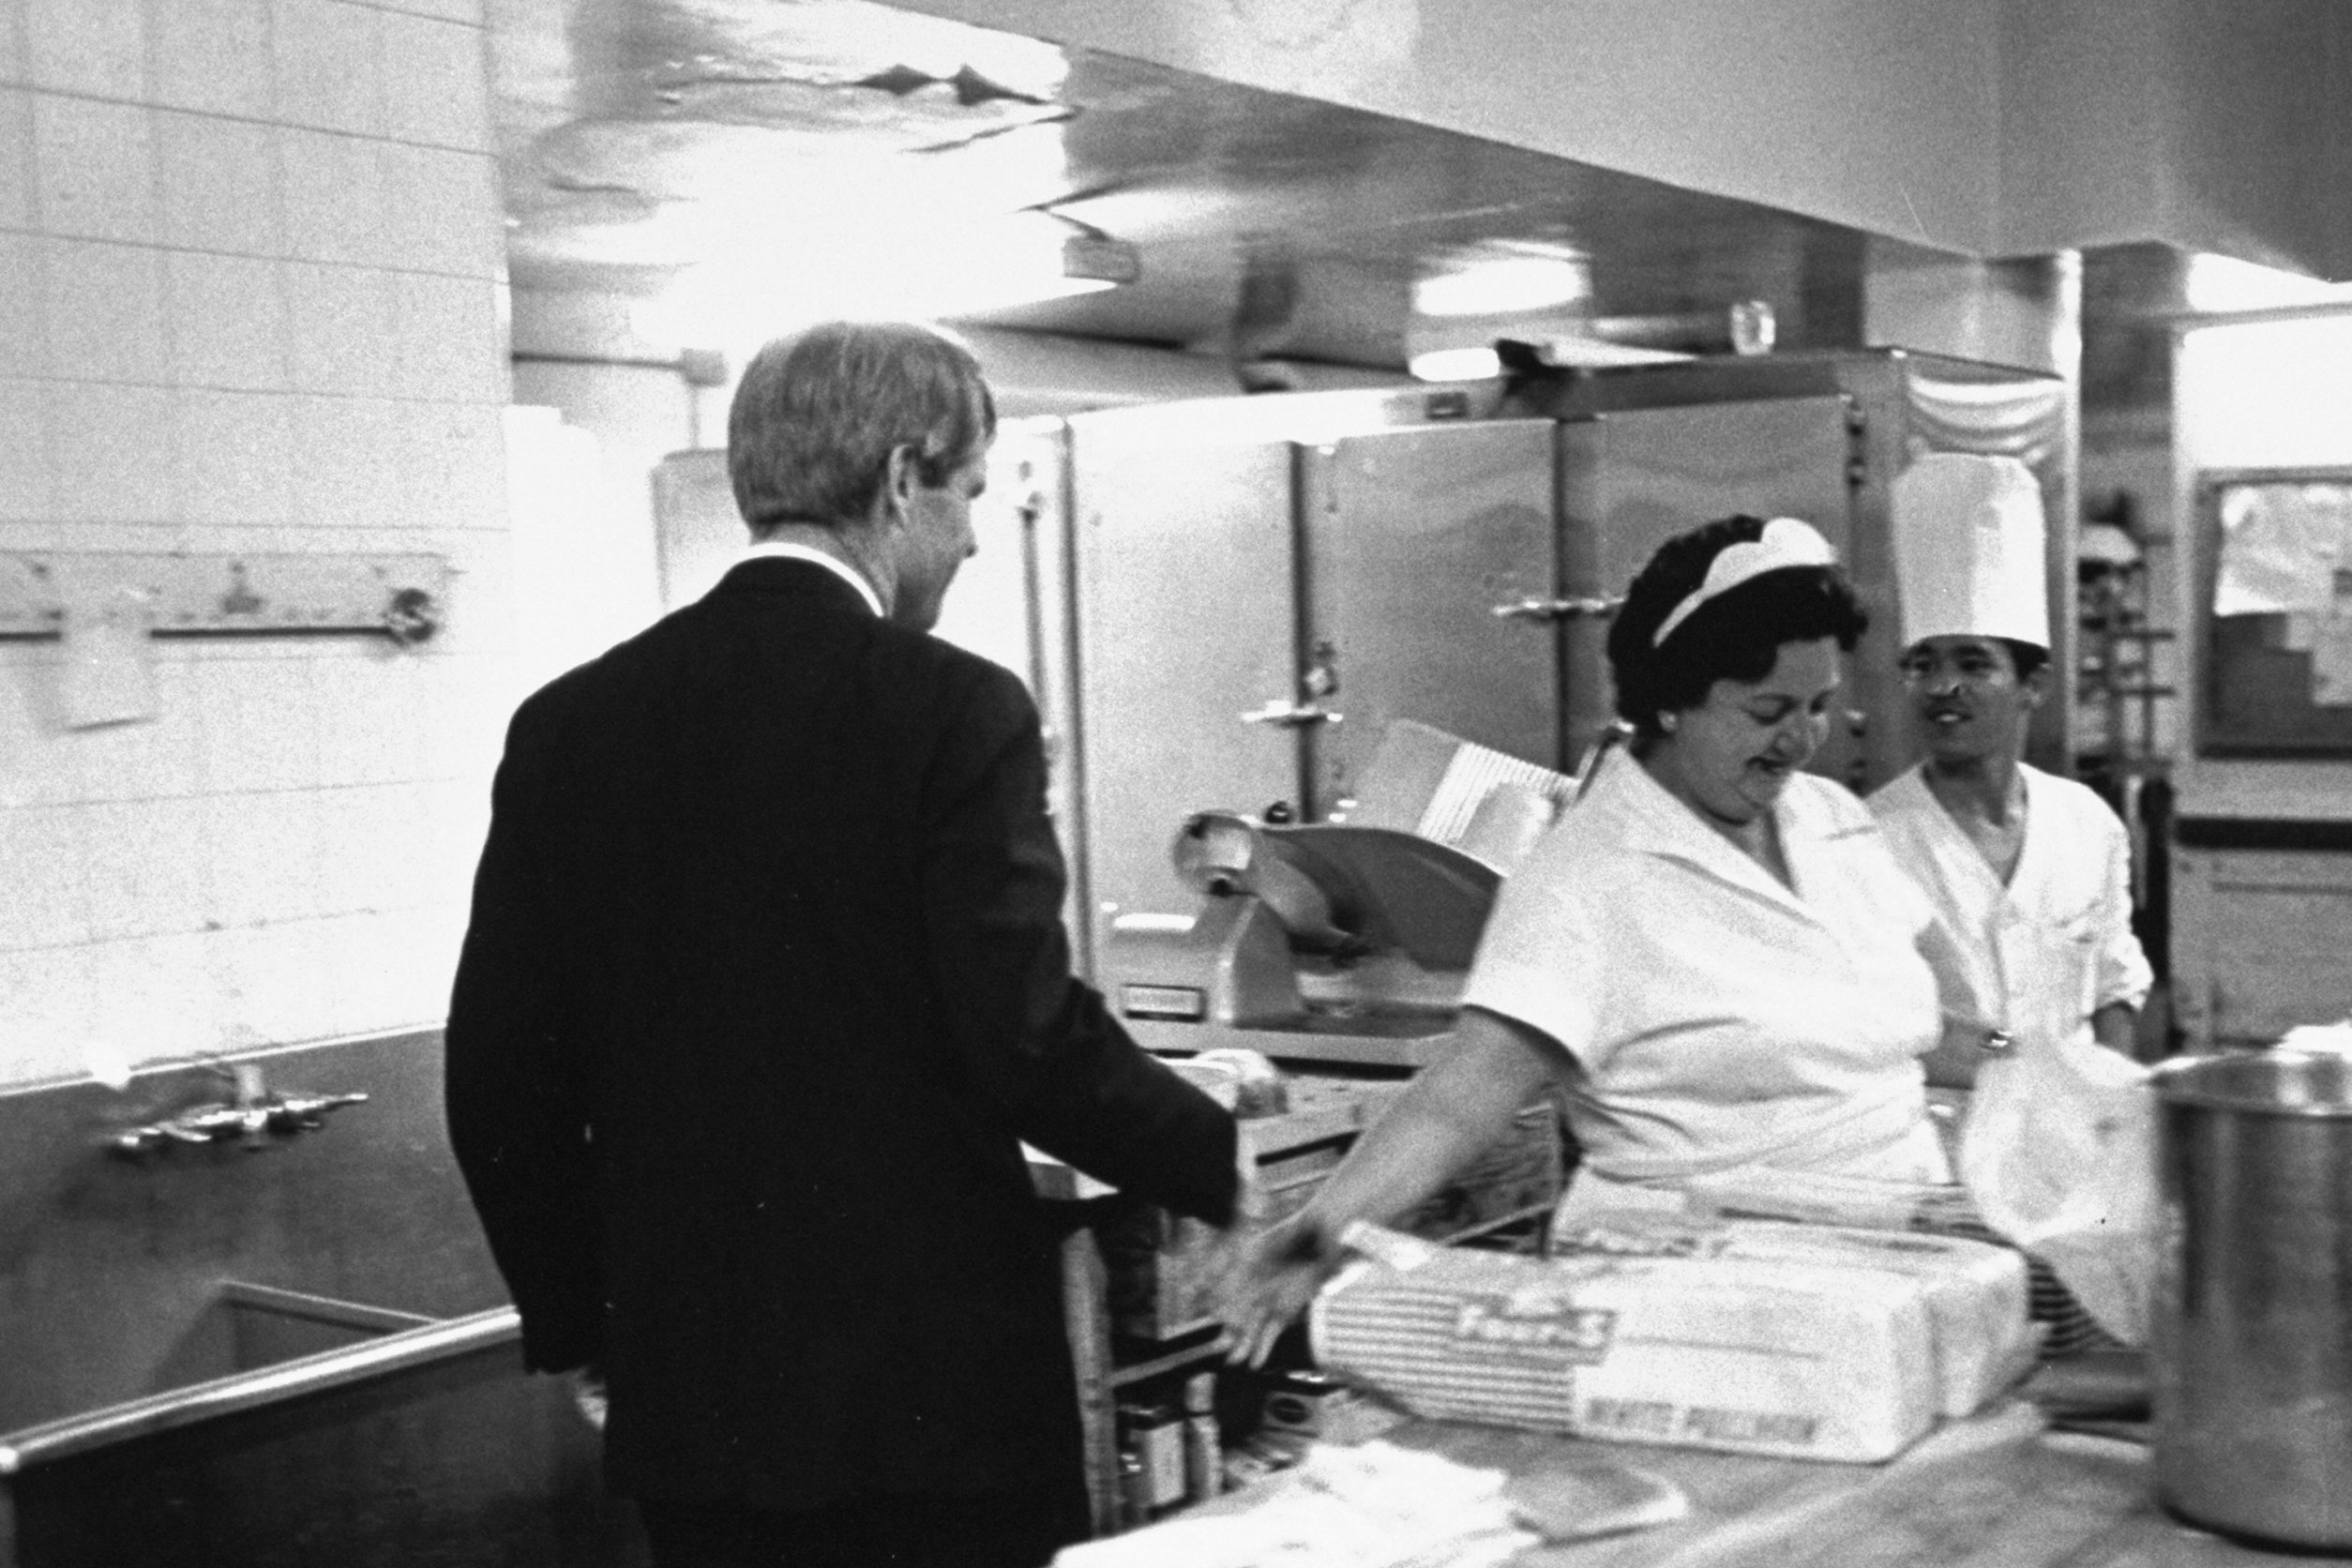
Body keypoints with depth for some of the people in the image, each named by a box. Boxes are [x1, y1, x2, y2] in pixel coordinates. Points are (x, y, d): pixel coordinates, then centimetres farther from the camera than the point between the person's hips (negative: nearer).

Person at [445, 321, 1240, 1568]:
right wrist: (1231, 1170, -1)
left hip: (687, 1393, 5)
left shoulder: (570, 725, 2)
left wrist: (580, 1321, 15)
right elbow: (1029, 1037, -17)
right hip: (935, 1391, -4)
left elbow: (500, 1075, 4)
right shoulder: (953, 710, -12)